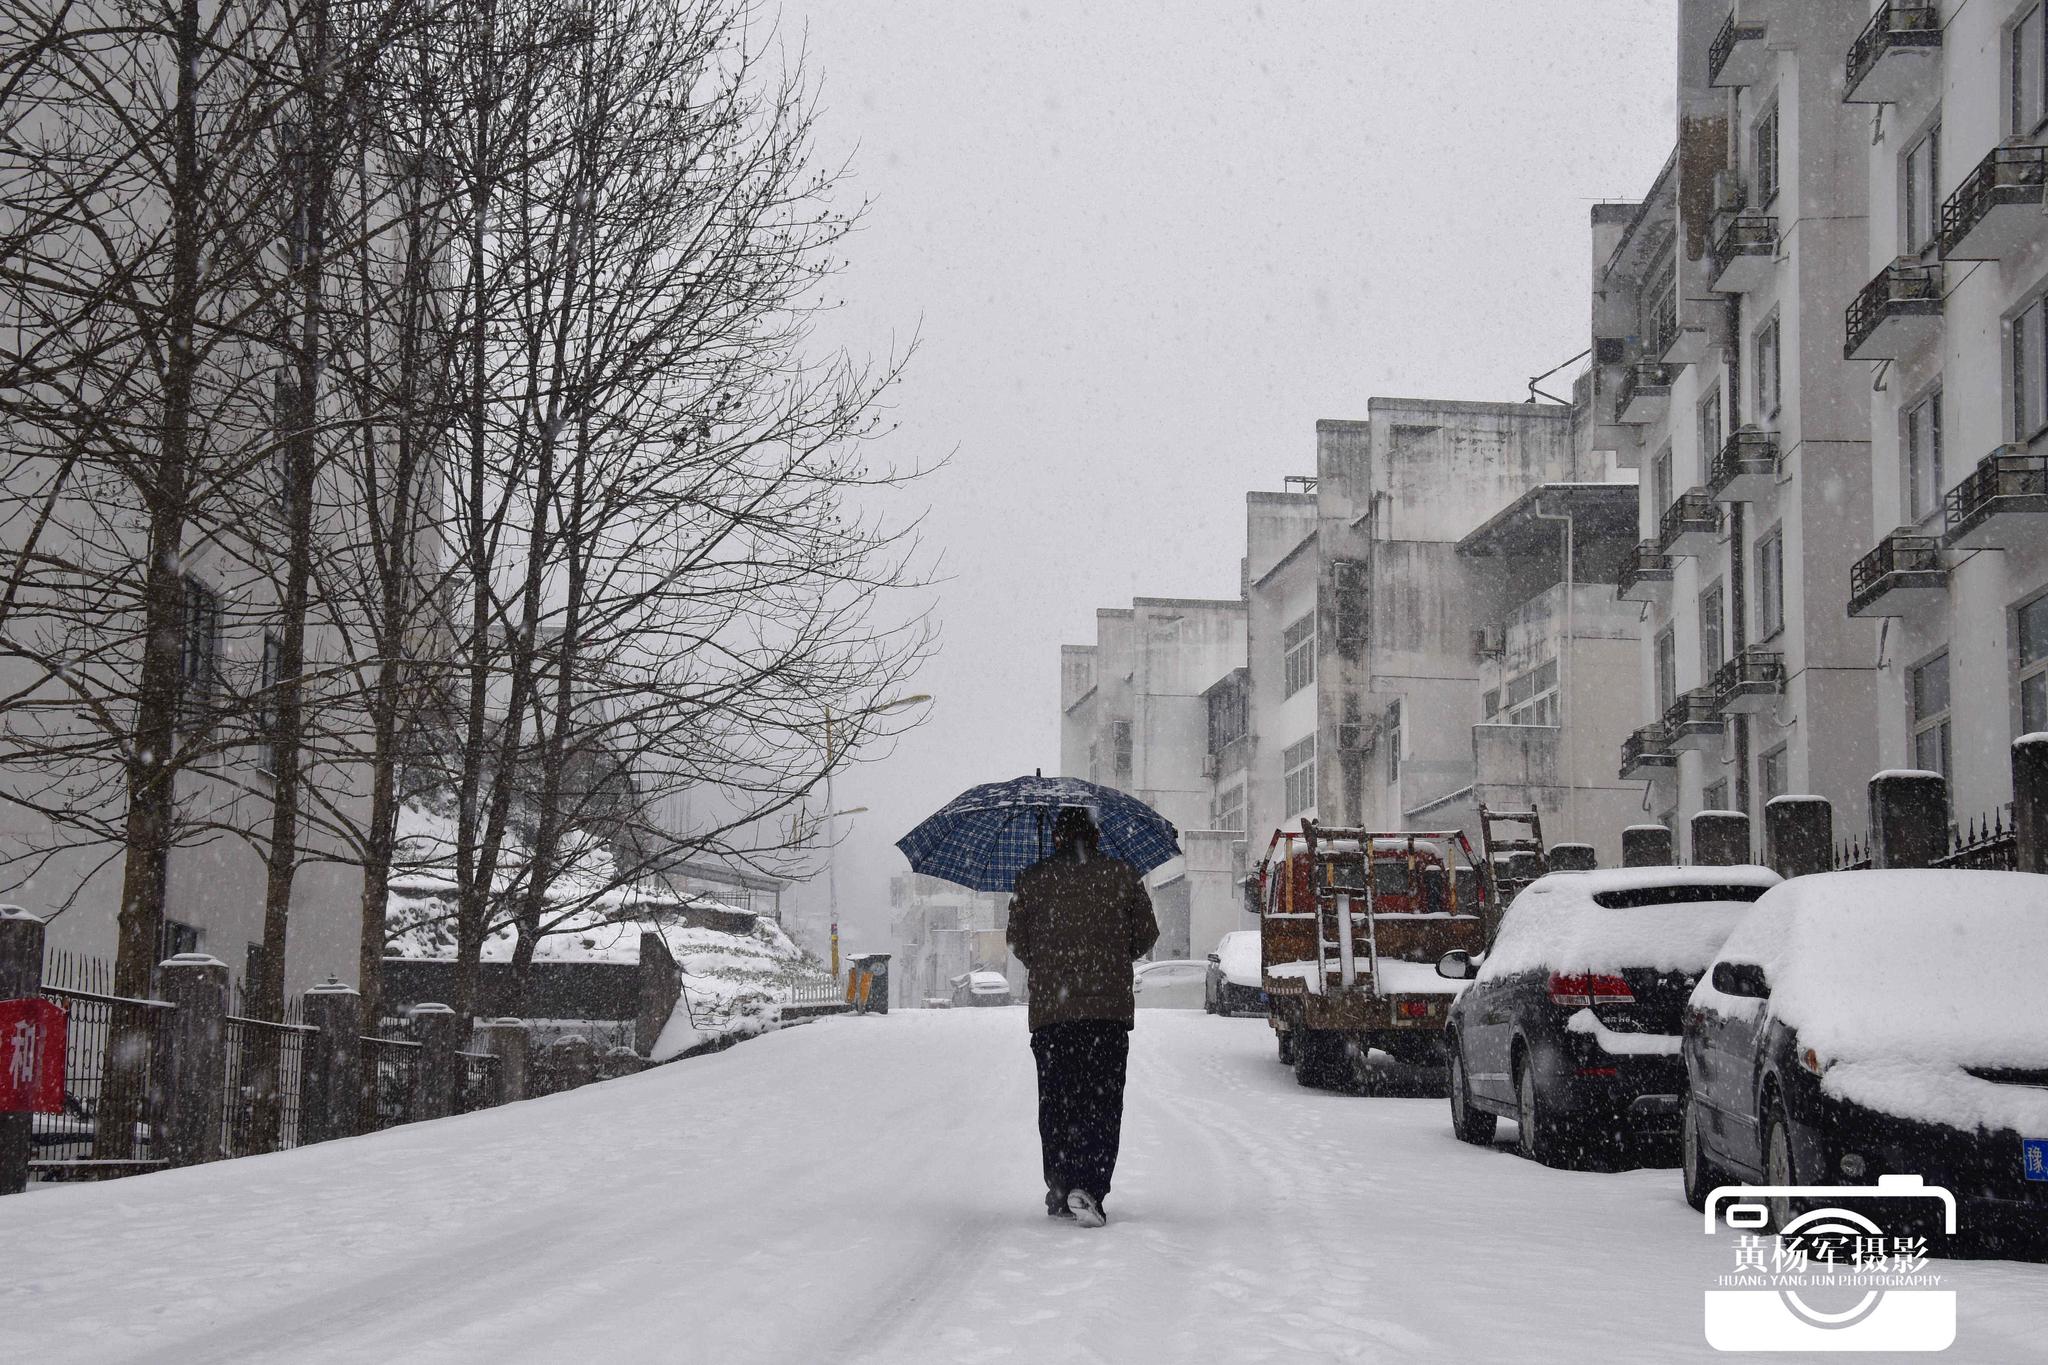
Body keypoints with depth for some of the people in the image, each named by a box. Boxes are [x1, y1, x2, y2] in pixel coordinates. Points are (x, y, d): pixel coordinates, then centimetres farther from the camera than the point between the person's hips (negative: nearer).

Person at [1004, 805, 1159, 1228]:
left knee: (1056, 1101, 12)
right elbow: (1146, 935, 8)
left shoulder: (1032, 880, 5)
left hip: (1050, 1007, 1)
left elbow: (1018, 943, 8)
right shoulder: (1122, 875, 4)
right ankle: (1088, 1189, -16)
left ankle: (1061, 1187, 14)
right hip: (1109, 1007, -1)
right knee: (1103, 1102, -2)